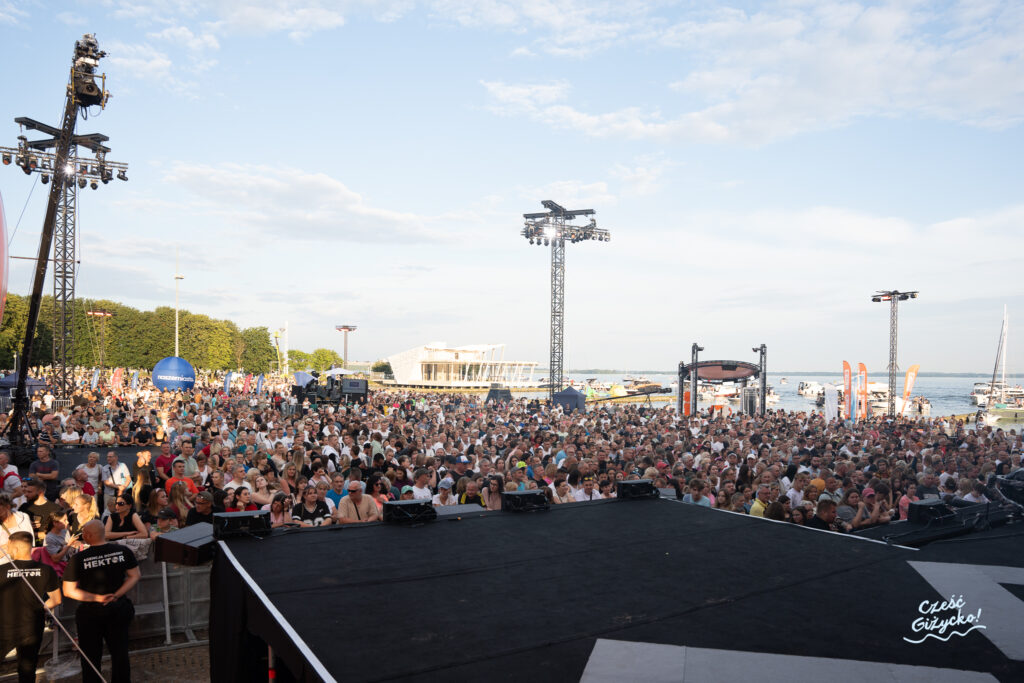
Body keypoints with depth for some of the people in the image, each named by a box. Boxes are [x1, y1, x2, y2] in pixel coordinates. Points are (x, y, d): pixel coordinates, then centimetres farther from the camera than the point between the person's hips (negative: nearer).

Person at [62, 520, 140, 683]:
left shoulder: (78, 559, -16)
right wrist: (117, 595, -9)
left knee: (91, 657, 14)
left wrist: (96, 598, -12)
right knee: (120, 653, 14)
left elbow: (68, 591, -13)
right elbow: (134, 576, -5)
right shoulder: (124, 551, -9)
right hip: (119, 609, 2)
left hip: (90, 613, -2)